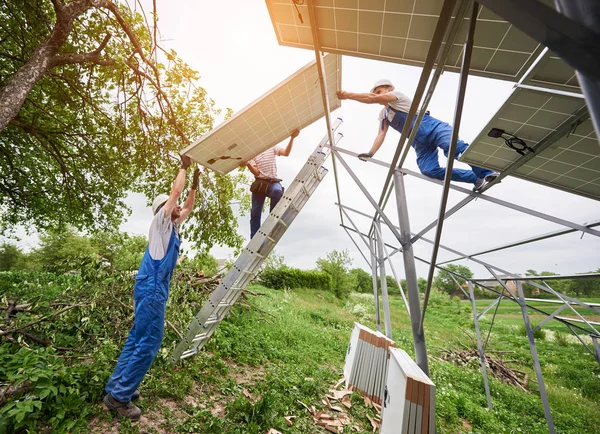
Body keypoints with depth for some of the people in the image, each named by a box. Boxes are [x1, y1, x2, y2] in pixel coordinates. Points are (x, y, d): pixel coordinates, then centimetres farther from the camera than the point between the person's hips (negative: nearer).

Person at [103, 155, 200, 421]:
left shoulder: (173, 226, 17)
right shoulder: (159, 222, -5)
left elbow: (187, 207, 28)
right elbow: (175, 191, -10)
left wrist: (195, 184, 22)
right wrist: (184, 167, 1)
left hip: (155, 289, 9)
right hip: (151, 288, -9)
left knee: (137, 339, 14)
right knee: (148, 342, -6)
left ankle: (116, 386, 25)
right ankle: (119, 396, 4)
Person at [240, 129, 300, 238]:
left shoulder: (271, 147, 13)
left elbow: (286, 152, -4)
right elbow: (256, 172, -6)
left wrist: (292, 138, -15)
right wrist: (247, 164, -25)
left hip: (273, 182, 0)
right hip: (259, 183, 1)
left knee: (277, 191, -39)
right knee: (255, 213, -4)